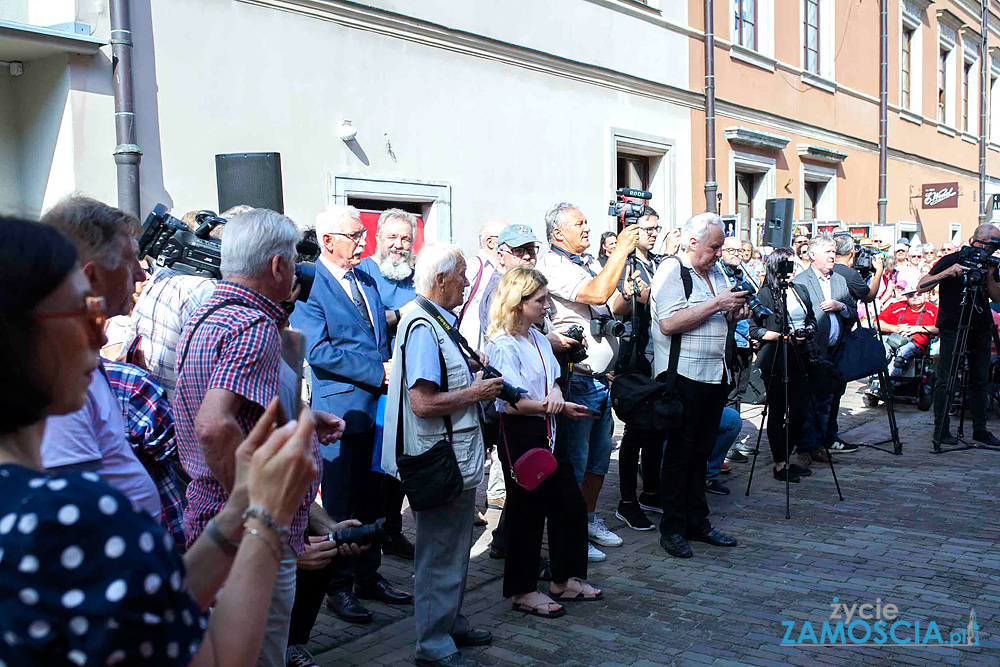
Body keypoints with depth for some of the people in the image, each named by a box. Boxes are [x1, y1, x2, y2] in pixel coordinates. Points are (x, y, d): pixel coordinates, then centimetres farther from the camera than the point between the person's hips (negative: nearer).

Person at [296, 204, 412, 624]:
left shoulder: (367, 280, 14)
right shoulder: (311, 284, -11)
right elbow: (318, 351, -19)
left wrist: (392, 367, 3)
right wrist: (377, 371, -17)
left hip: (379, 406, 7)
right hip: (341, 409, -7)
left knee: (373, 498, 15)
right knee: (340, 503, 3)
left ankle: (368, 576, 28)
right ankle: (339, 586, 16)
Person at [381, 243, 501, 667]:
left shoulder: (434, 320, 12)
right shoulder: (422, 326, -21)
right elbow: (423, 402, -27)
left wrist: (469, 367, 8)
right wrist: (475, 393, -16)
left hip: (454, 459, 11)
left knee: (455, 548, 22)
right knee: (440, 554, 2)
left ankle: (451, 624, 37)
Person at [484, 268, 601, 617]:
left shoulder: (538, 337, 11)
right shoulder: (503, 345, -15)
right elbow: (513, 403, -21)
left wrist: (555, 394, -10)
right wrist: (561, 407, -21)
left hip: (546, 432, 9)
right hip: (519, 435, -9)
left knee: (571, 504, 13)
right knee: (527, 511, 2)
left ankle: (566, 579, 29)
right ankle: (522, 591, 18)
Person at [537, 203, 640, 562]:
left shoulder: (591, 262, 15)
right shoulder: (551, 265, -13)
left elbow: (610, 309, 16)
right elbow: (596, 293, -27)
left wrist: (627, 296, -5)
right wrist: (621, 249, -22)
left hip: (601, 378, 9)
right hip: (576, 380, -9)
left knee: (600, 454, 17)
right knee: (574, 459, 0)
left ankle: (589, 518, 32)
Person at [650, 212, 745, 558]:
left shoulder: (716, 272, 17)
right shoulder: (671, 271, -9)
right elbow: (669, 323, -22)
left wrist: (735, 312, 5)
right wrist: (716, 305, -19)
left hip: (716, 374, 8)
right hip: (684, 374, -8)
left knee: (701, 451, 13)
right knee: (680, 452, -1)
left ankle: (697, 521, 23)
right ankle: (672, 528, 8)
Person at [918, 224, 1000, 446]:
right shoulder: (951, 260, -5)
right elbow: (922, 287, -10)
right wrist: (947, 272, -22)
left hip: (981, 329, 6)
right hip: (953, 328, -6)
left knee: (980, 380, 8)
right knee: (946, 379, -5)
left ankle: (980, 429, 16)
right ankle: (941, 430, 0)